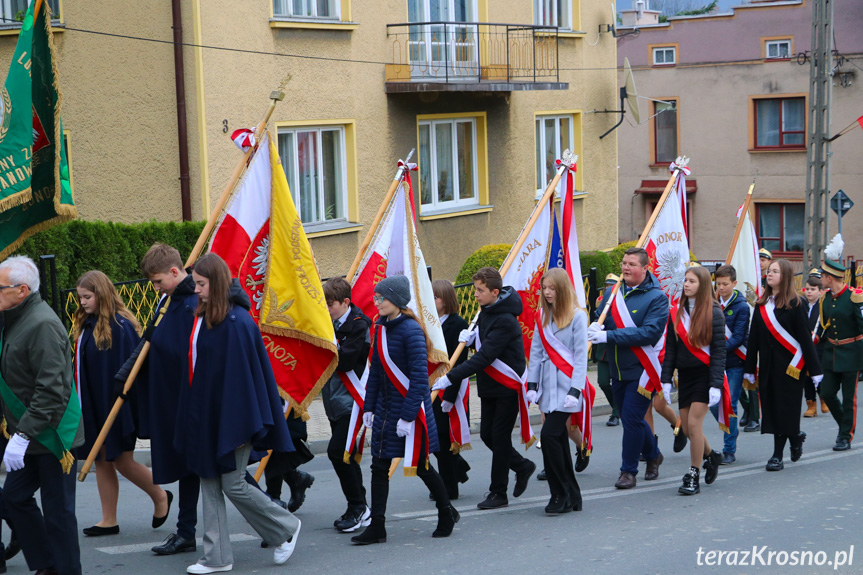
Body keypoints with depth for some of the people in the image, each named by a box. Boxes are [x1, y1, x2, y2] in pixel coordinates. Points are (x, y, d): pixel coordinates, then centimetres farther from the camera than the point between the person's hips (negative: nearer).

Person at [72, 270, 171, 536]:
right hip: (92, 406, 8)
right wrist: (79, 403, 13)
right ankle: (108, 521, 16)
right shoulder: (84, 325, 8)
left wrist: (122, 395, -18)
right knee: (102, 462, 9)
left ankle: (160, 497, 23)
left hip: (115, 405, -8)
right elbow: (81, 366, 15)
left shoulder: (120, 326, -16)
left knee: (122, 461, -1)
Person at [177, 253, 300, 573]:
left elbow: (244, 374, -19)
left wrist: (242, 426, -20)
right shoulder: (201, 316, 8)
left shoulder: (236, 322, -18)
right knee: (209, 484, 9)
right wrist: (193, 420, 15)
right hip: (204, 417, 8)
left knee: (233, 485, -1)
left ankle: (286, 528, 20)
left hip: (228, 416, -8)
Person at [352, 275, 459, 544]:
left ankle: (447, 512, 28)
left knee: (421, 465, 7)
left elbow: (420, 377, -19)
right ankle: (377, 527, 6)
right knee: (379, 466, 3)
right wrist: (368, 407, 9)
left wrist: (407, 415, -21)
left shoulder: (411, 331, -17)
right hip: (385, 409, 7)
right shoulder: (381, 328, 7)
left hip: (411, 407, -7)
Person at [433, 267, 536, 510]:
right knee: (487, 435, 11)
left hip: (508, 387, -9)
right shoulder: (486, 311, 5)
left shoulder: (505, 321, -24)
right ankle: (522, 466, 31)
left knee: (499, 438, -2)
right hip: (489, 387, 9)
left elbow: (484, 357, -29)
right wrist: (471, 337, -5)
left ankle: (498, 493, 9)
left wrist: (451, 377, -32)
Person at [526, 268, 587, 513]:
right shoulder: (542, 316, 12)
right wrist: (532, 384, 7)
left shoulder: (577, 316, -6)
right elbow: (536, 351, 13)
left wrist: (575, 389, -14)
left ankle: (561, 494, -5)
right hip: (548, 386, 6)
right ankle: (571, 495, 15)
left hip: (566, 386, -6)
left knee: (549, 435, -15)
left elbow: (581, 355, -8)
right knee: (559, 439, 7)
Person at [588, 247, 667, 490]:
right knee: (630, 418, 17)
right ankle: (653, 455, 40)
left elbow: (650, 332, -22)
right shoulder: (612, 292, 6)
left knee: (631, 418, -7)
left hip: (641, 369, -6)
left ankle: (629, 470, 8)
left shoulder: (656, 297, -12)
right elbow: (601, 320, 14)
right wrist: (596, 329, -13)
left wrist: (609, 336, -27)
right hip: (617, 369, 6)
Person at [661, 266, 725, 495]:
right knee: (686, 427, 5)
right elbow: (670, 349, 9)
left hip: (704, 373, -5)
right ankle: (711, 455, 34)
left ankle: (693, 477, -2)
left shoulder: (713, 313, -7)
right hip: (685, 374, 5)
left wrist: (716, 385, -15)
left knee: (694, 423, -11)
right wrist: (666, 380, 4)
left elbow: (718, 351, -9)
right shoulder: (676, 313, 6)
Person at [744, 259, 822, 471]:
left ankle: (778, 455, 5)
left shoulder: (795, 304, -7)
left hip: (788, 365, -5)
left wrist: (814, 369, -10)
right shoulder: (761, 304, 8)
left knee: (784, 408, -2)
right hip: (768, 364, 5)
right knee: (771, 407, 5)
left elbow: (805, 337, -9)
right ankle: (795, 437, 26)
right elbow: (754, 338, 9)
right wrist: (749, 368, 9)